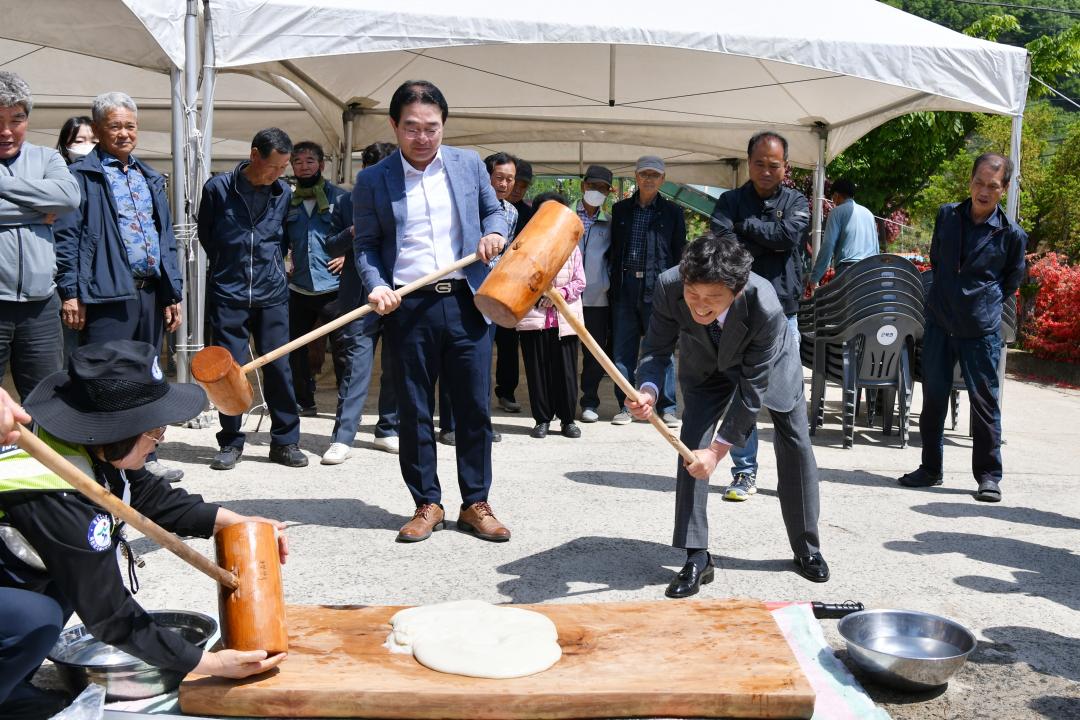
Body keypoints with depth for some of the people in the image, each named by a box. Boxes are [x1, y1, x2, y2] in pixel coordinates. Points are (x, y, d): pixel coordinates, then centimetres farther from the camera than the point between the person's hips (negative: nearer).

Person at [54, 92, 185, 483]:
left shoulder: (150, 178, 19)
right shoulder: (82, 175, -2)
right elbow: (67, 237, -7)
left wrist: (173, 292, 15)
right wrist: (71, 292, -14)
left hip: (151, 292, 7)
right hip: (107, 293, -6)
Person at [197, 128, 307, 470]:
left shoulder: (283, 193, 4)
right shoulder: (218, 188, -3)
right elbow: (205, 234, 10)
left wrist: (273, 263, 11)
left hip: (272, 293, 2)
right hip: (228, 292, -2)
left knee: (278, 366, 1)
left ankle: (285, 441, 12)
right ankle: (231, 442, 14)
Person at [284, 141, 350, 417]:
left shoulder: (341, 197, -1)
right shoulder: (288, 202, 12)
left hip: (334, 287, -5)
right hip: (299, 288, 5)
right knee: (294, 348, 9)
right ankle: (304, 402, 23)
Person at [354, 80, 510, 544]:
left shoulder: (469, 164, 8)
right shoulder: (373, 181, 3)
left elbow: (493, 209, 19)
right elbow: (366, 244, 5)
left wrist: (495, 232, -4)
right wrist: (377, 285, -12)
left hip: (466, 301, 1)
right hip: (409, 308, -1)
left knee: (475, 407, 5)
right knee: (414, 410, 6)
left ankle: (475, 504, 18)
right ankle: (427, 504, 20)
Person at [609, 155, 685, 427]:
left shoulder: (672, 212, 6)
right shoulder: (620, 209, 12)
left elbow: (679, 252, 6)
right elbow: (614, 249, 12)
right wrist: (614, 284, 5)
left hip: (658, 288, -2)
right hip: (625, 286, 2)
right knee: (622, 350, 5)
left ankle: (667, 408, 8)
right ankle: (625, 406, 14)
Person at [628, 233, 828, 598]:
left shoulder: (766, 307, -44)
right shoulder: (668, 286, -38)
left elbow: (752, 387, -34)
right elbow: (657, 347, -22)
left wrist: (718, 449, -33)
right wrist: (648, 389, -44)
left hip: (768, 367, -1)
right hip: (707, 368, 2)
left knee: (796, 447, 5)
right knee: (692, 446, -13)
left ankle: (807, 549, 26)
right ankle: (697, 558, -5)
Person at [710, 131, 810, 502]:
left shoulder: (796, 201, 11)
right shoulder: (730, 201, 7)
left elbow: (789, 234, -10)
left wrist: (746, 226, -5)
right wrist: (768, 242, -15)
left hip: (783, 311, 0)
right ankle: (744, 472, 10)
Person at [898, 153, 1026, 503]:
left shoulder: (1012, 234, -7)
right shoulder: (947, 215, 3)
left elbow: (1011, 281, 8)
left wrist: (984, 304, 10)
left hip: (981, 330, -3)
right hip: (939, 323, 3)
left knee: (985, 403, 2)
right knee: (933, 399, 10)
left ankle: (989, 476, 13)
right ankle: (930, 468, 22)